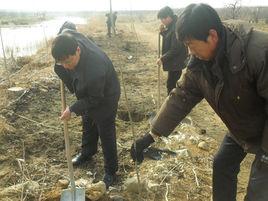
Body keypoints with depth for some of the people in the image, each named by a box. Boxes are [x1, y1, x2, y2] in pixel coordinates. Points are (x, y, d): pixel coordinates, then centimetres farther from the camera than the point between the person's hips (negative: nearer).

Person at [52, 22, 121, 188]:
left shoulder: (95, 68, -45)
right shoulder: (69, 37, -26)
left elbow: (94, 99, -28)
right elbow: (65, 29, 2)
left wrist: (72, 109, -19)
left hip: (104, 99, -8)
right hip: (88, 95, 8)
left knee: (106, 135, 7)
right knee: (88, 126, 27)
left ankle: (111, 172, 27)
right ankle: (87, 153, 54)